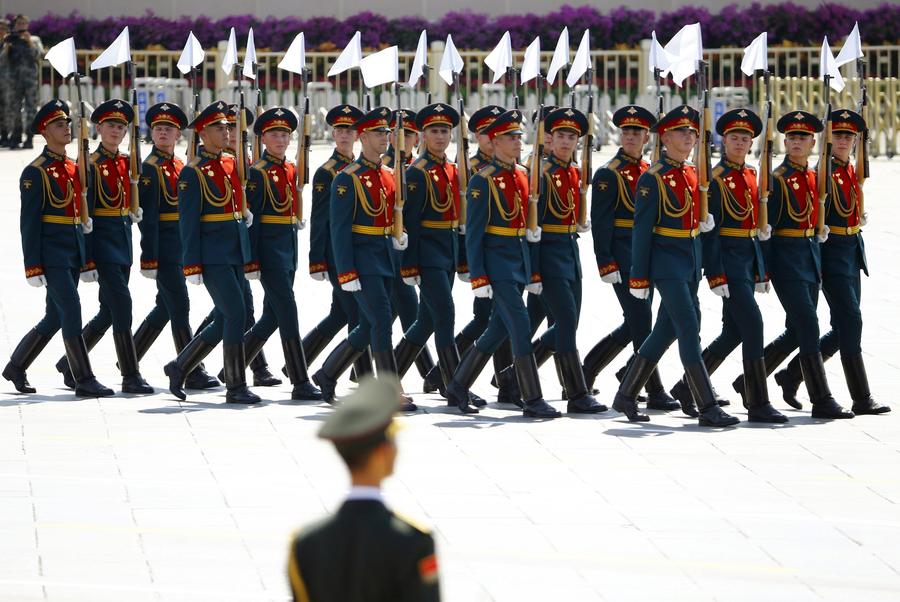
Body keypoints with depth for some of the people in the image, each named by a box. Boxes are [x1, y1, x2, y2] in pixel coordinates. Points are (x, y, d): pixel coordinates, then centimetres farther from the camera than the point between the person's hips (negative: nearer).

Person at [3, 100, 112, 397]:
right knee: (71, 311, -11)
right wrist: (33, 267, -15)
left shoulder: (74, 168, 14)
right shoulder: (35, 172, -8)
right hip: (52, 254, -8)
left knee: (55, 317, 11)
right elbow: (29, 223, -11)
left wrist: (86, 257, 19)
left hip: (73, 254, 8)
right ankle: (84, 380, -8)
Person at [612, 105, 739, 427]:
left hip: (691, 261, 8)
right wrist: (639, 277, -13)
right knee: (689, 331, -10)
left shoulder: (692, 174, 11)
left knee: (666, 331, 12)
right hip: (667, 263, -8)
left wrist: (706, 220, 4)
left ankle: (626, 396, 23)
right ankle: (708, 408, -10)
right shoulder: (653, 178, -11)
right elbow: (642, 229, -12)